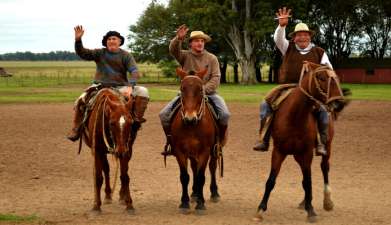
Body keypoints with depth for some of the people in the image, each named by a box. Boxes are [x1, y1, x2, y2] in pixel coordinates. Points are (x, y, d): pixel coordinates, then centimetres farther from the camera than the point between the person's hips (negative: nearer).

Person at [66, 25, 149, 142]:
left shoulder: (126, 55, 3)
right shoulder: (100, 53, 7)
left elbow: (135, 72, -10)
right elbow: (82, 53, -4)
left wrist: (130, 86, -29)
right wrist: (78, 39, -22)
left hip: (120, 87, 0)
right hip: (100, 86, 0)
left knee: (143, 92, -23)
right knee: (80, 102, -22)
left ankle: (137, 119, -16)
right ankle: (76, 129, -9)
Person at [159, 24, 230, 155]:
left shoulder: (212, 58, 5)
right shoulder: (185, 56, 5)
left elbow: (215, 78, -3)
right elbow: (173, 50, -16)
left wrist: (204, 89, -18)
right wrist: (179, 38, -36)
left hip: (208, 92, -1)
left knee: (225, 114, -25)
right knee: (164, 114, -13)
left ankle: (220, 142, -2)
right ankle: (170, 141, 7)